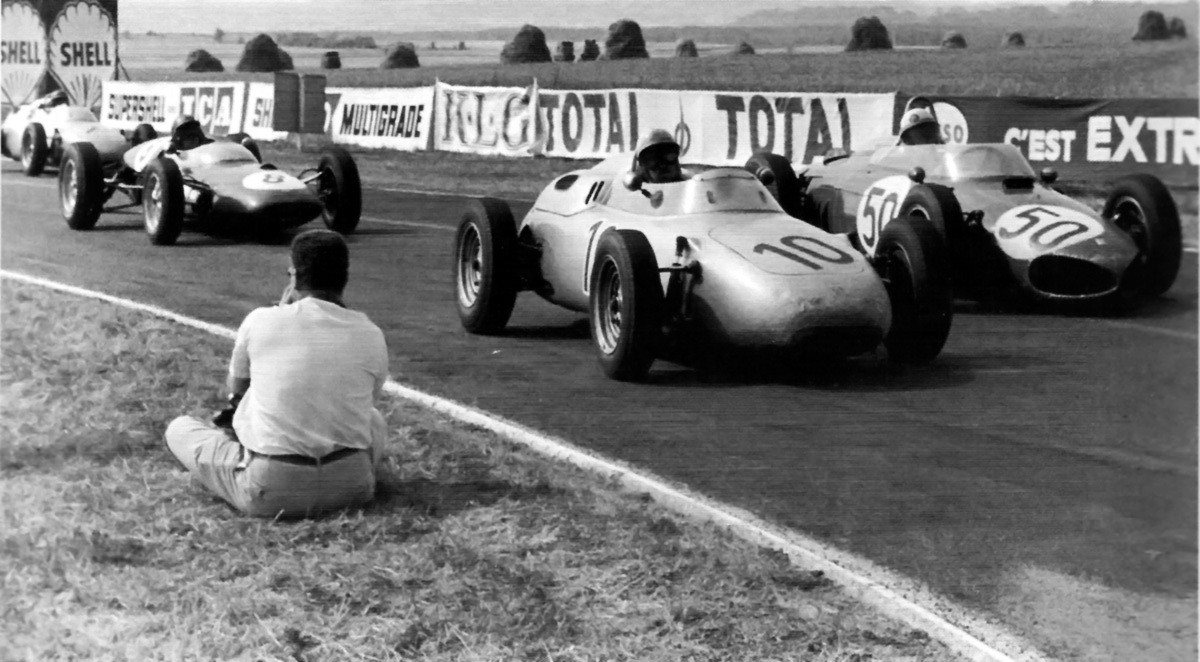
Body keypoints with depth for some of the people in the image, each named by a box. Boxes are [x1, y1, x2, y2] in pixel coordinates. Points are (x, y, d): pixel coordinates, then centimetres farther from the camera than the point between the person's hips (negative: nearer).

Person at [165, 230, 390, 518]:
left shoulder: (261, 321, -6)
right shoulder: (371, 335, -2)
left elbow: (236, 390, 13)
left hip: (269, 493, -1)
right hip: (352, 488, 1)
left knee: (178, 428, 22)